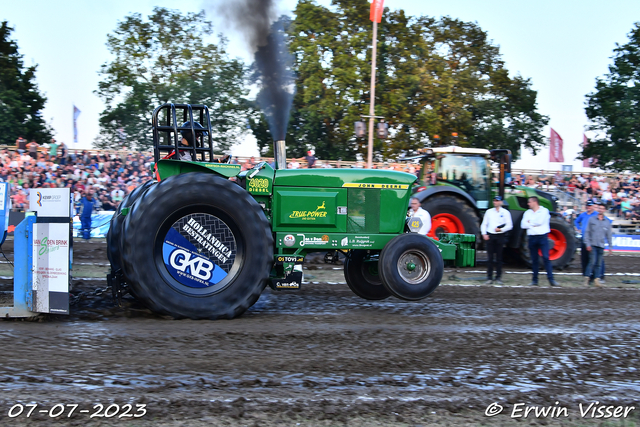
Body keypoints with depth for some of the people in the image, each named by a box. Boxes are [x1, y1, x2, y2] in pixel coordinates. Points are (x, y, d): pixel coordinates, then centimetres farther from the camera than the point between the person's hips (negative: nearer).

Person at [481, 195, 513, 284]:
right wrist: (484, 234, -1)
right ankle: (489, 278, 1)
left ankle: (498, 278, 6)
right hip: (490, 236, 2)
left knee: (499, 258, 0)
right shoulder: (489, 212, 13)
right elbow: (484, 224, 14)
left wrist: (501, 229, -14)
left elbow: (510, 225, 1)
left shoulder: (505, 212, 6)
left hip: (500, 236, -2)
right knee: (490, 258, -1)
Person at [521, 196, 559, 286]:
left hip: (542, 236, -4)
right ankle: (534, 280, 11)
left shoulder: (544, 211, 1)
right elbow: (523, 225, 2)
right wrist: (534, 224, -8)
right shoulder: (528, 212, 13)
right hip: (532, 237, 4)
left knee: (546, 258, -11)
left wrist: (530, 222, -1)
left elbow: (540, 221, -15)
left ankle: (551, 279, -12)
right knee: (534, 259, 6)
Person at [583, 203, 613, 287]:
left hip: (601, 246, 3)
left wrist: (610, 246, 10)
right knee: (592, 262, -10)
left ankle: (597, 279, 4)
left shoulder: (607, 222, 10)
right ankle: (587, 277, -2)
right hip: (592, 245, -3)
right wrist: (587, 244, -5)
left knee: (599, 263, 2)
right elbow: (587, 232, 3)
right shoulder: (592, 219, 4)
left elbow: (609, 235, 14)